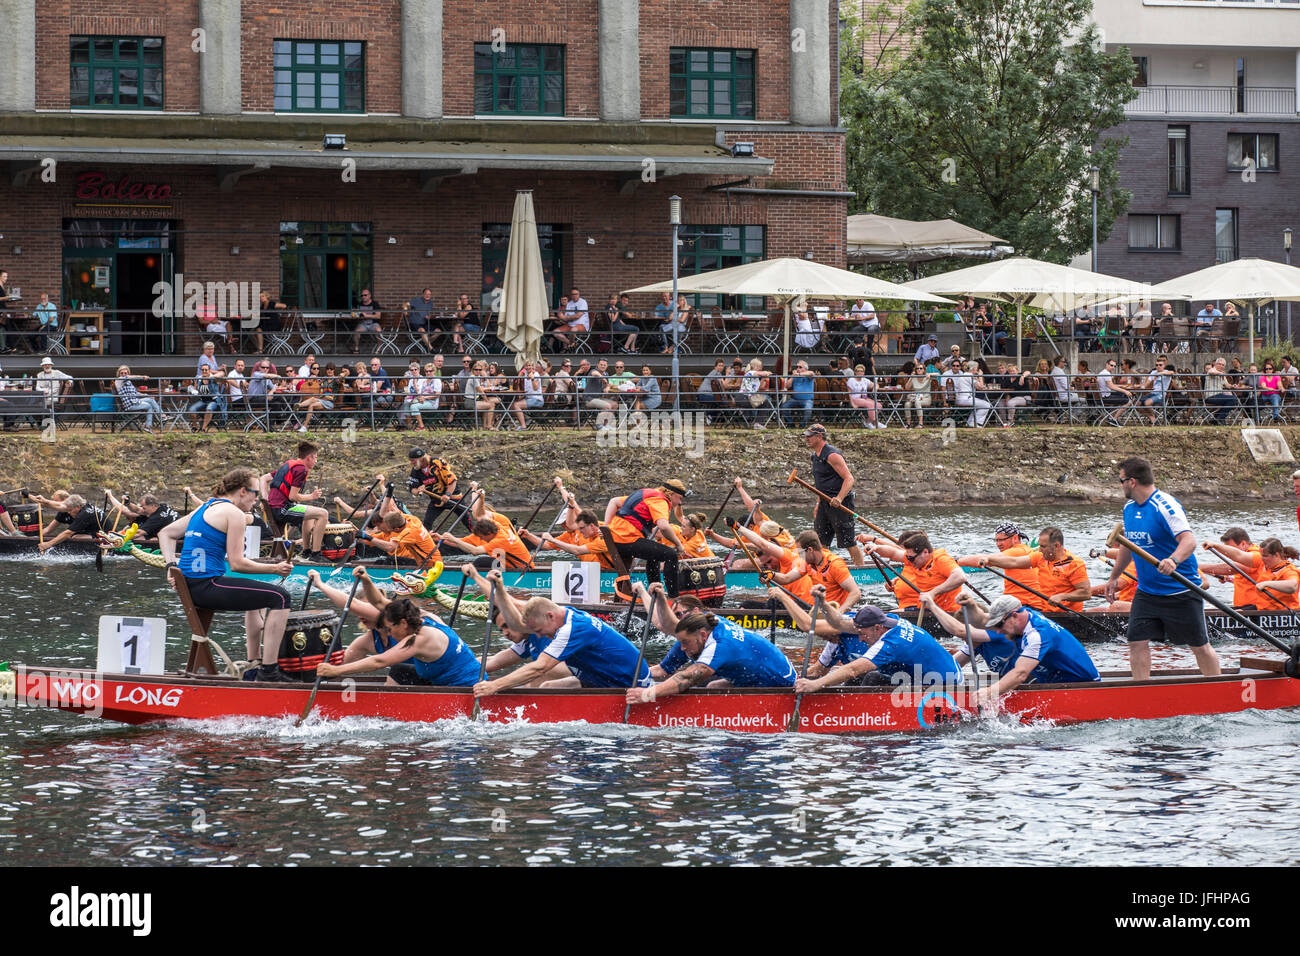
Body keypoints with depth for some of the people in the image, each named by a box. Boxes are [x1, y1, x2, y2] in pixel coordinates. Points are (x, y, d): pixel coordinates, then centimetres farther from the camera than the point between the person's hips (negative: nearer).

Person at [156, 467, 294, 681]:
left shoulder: (205, 507, 19)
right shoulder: (233, 513, -9)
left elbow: (165, 534, 23)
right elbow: (236, 563, -13)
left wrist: (172, 564, 12)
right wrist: (274, 569, -4)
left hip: (189, 586, 10)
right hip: (207, 585, -10)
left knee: (256, 596, 33)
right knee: (279, 597, -9)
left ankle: (253, 662, 38)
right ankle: (268, 670, -12)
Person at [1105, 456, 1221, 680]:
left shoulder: (1165, 506, -18)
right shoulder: (1129, 507, 7)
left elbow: (1189, 540, -30)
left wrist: (1173, 560, -49)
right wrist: (1114, 577, 29)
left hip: (1181, 592, -7)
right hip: (1146, 592, 7)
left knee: (1199, 646, 3)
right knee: (1137, 642, -4)